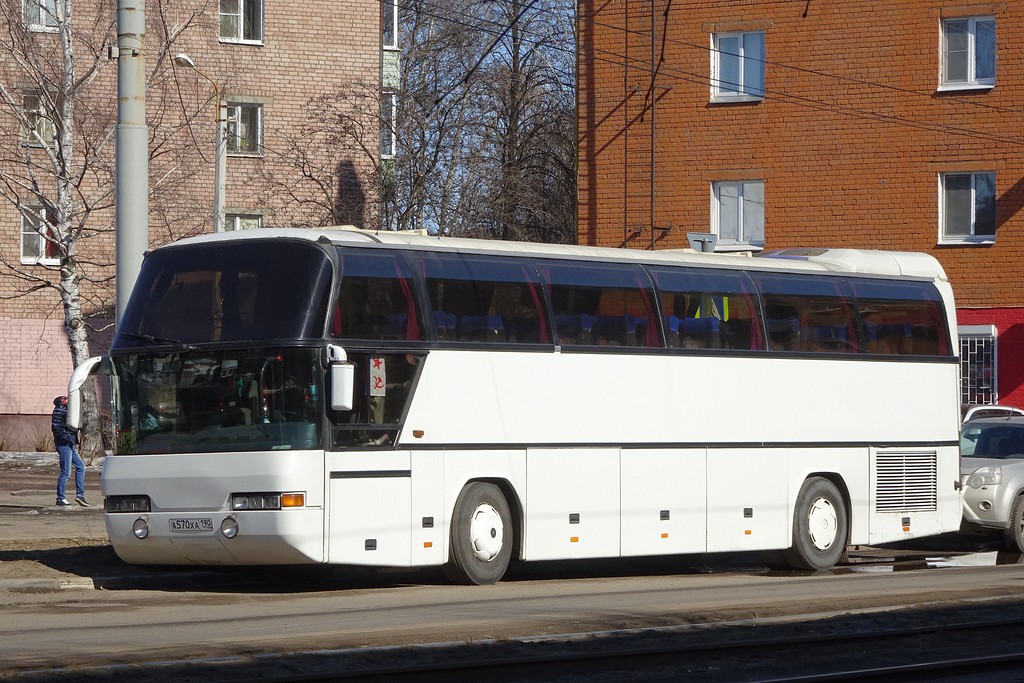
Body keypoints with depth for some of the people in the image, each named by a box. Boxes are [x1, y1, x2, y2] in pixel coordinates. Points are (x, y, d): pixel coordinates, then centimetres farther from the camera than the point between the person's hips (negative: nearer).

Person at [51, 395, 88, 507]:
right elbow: (55, 427, -19)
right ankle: (60, 499, -3)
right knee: (66, 472, -8)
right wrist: (67, 438, -20)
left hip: (71, 445, 10)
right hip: (64, 444, -10)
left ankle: (80, 495, 13)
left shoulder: (66, 410, 18)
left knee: (80, 467, 11)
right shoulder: (59, 410, -10)